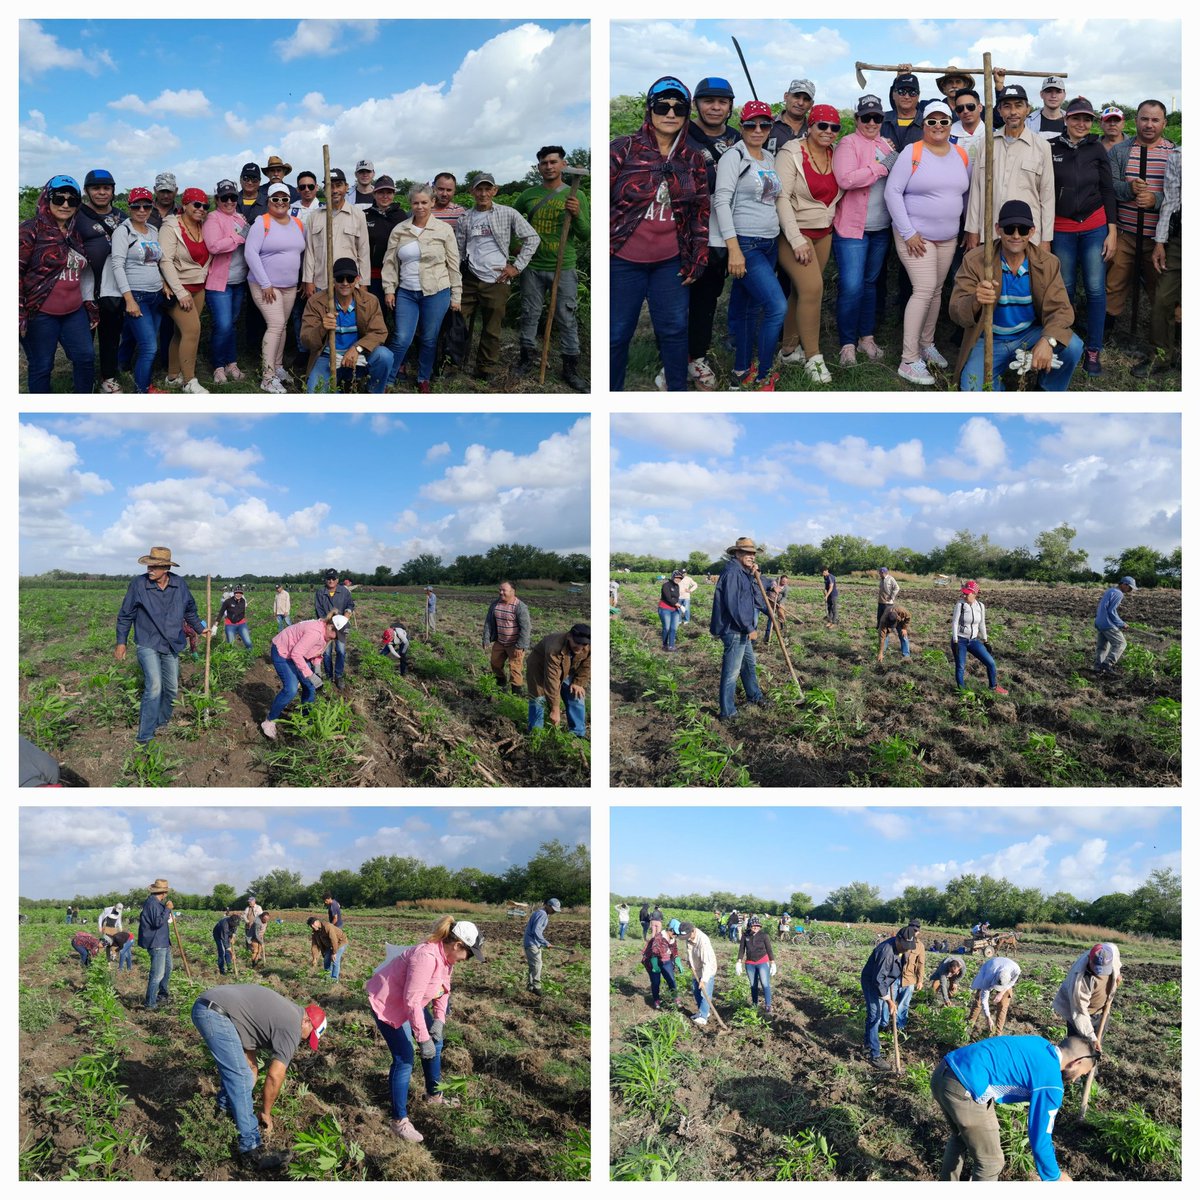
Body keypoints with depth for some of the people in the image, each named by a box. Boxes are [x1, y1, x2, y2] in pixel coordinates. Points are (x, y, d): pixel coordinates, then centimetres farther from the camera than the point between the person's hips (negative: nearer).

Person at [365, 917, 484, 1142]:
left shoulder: (447, 956, -5)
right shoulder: (427, 957, -35)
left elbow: (443, 989, 5)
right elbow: (411, 1001, -34)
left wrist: (439, 1020, -11)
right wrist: (423, 1038, -30)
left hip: (412, 1003, 10)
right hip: (387, 1003, -10)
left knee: (435, 1043, 17)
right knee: (404, 1059, -12)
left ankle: (433, 1095, 38)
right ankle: (399, 1121, -4)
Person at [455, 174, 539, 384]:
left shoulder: (507, 214, -1)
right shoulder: (465, 219, 7)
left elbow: (532, 239, 1)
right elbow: (458, 251, 11)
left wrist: (517, 266, -3)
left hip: (496, 280, -2)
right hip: (469, 279, 2)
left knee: (492, 329, 5)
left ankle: (486, 370, 17)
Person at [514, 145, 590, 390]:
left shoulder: (576, 196, 1)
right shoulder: (528, 195, 5)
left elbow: (586, 237, -1)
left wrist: (577, 215, -19)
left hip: (564, 268, -2)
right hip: (532, 267, 2)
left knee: (566, 319, 0)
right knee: (529, 315, 10)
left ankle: (570, 368, 7)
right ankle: (528, 358, 25)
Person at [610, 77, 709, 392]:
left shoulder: (692, 160, 6)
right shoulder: (623, 150, -6)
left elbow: (700, 212, 11)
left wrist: (698, 259, 7)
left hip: (672, 263, 3)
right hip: (623, 260, -3)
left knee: (674, 329, 8)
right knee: (617, 333, 3)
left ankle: (678, 389, 23)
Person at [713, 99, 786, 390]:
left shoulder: (770, 158, 14)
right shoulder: (734, 157, -8)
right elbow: (721, 201, -14)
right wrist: (734, 249, -20)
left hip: (770, 243, 7)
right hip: (746, 244, -7)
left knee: (750, 310, 11)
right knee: (777, 306, -15)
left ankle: (742, 373, 19)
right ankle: (762, 378, -6)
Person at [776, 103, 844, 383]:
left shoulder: (836, 155, 4)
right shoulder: (792, 153, -13)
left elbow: (836, 191, 18)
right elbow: (781, 197, -17)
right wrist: (796, 240, -20)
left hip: (824, 233, 6)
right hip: (794, 232, -6)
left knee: (802, 291, 8)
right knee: (812, 288, -15)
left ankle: (790, 349, 21)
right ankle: (813, 357, -6)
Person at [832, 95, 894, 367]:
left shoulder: (885, 146, 13)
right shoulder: (848, 144, -7)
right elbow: (845, 179, -23)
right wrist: (882, 167, -19)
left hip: (881, 228, 6)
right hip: (852, 227, -6)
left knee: (870, 283, 14)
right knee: (851, 287, -9)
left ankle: (866, 337, 24)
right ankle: (848, 344, 1)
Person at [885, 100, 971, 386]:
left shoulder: (961, 155, 6)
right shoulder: (912, 153, -10)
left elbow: (967, 192, 17)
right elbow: (892, 192, -13)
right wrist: (908, 232, -16)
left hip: (948, 237, 6)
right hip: (915, 235, -6)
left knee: (936, 290, 11)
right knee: (924, 290, -14)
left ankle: (927, 344, 29)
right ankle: (908, 361, -11)